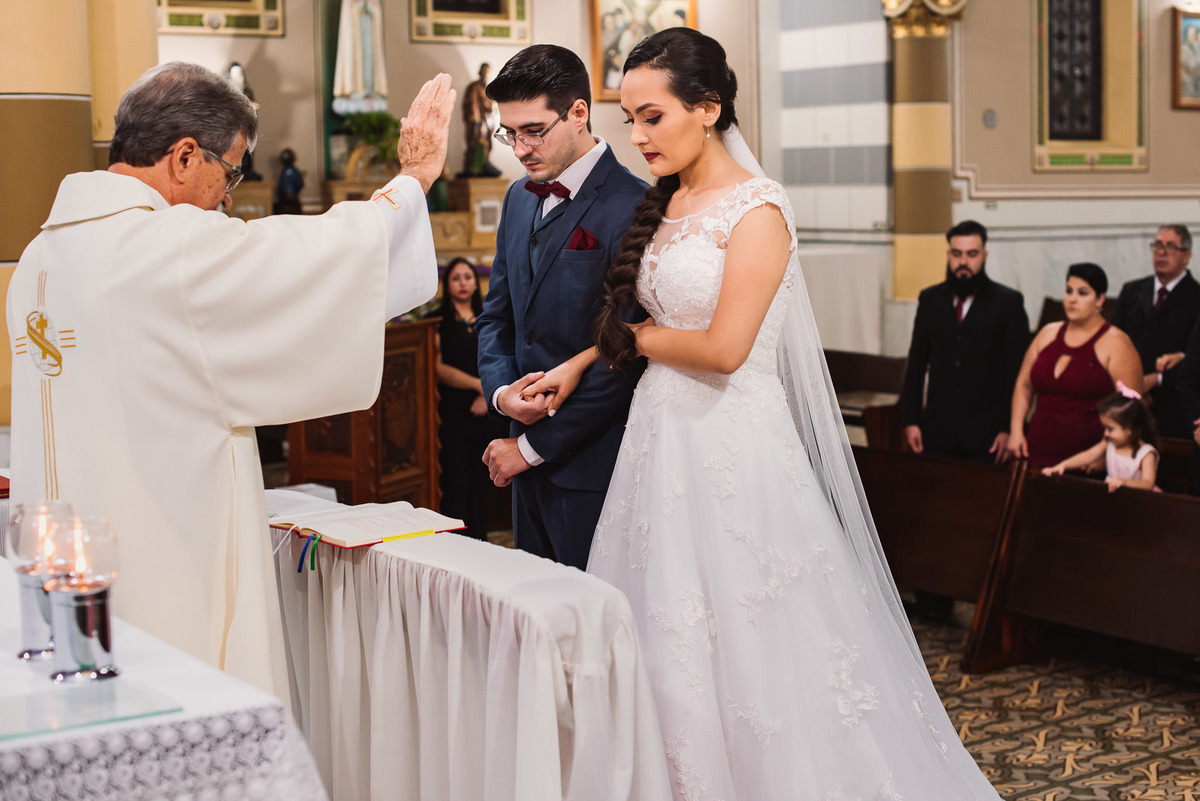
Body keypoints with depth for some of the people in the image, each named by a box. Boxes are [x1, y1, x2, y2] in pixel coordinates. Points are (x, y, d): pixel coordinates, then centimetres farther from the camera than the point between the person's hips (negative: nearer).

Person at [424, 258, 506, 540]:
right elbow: (438, 368, -10)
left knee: (482, 485, 6)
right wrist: (480, 384, -16)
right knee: (457, 485, -8)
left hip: (487, 413, 4)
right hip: (453, 413, -4)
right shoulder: (438, 320, 1)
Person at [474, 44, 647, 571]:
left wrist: (533, 445, -11)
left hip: (593, 463, -7)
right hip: (531, 465, 8)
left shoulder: (633, 207, -15)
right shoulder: (520, 199, 12)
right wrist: (500, 389, -3)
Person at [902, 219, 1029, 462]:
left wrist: (1009, 429, -7)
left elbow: (1018, 371, -2)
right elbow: (916, 364, 11)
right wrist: (910, 421, 5)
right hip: (938, 432, 3)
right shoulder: (930, 299, 10)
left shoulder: (1008, 302, 1)